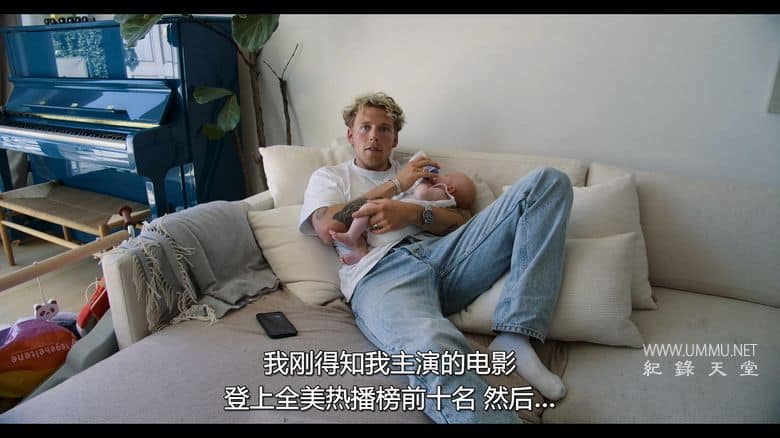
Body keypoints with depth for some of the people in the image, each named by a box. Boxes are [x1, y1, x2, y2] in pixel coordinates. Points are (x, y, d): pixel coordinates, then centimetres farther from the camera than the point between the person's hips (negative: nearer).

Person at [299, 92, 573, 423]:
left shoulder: (420, 171, 33)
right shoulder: (329, 176, 27)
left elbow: (465, 222, 17)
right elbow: (328, 229, 3)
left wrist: (414, 213, -5)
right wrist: (397, 183, 8)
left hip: (447, 252, 6)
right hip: (381, 271, -5)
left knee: (549, 180, -11)